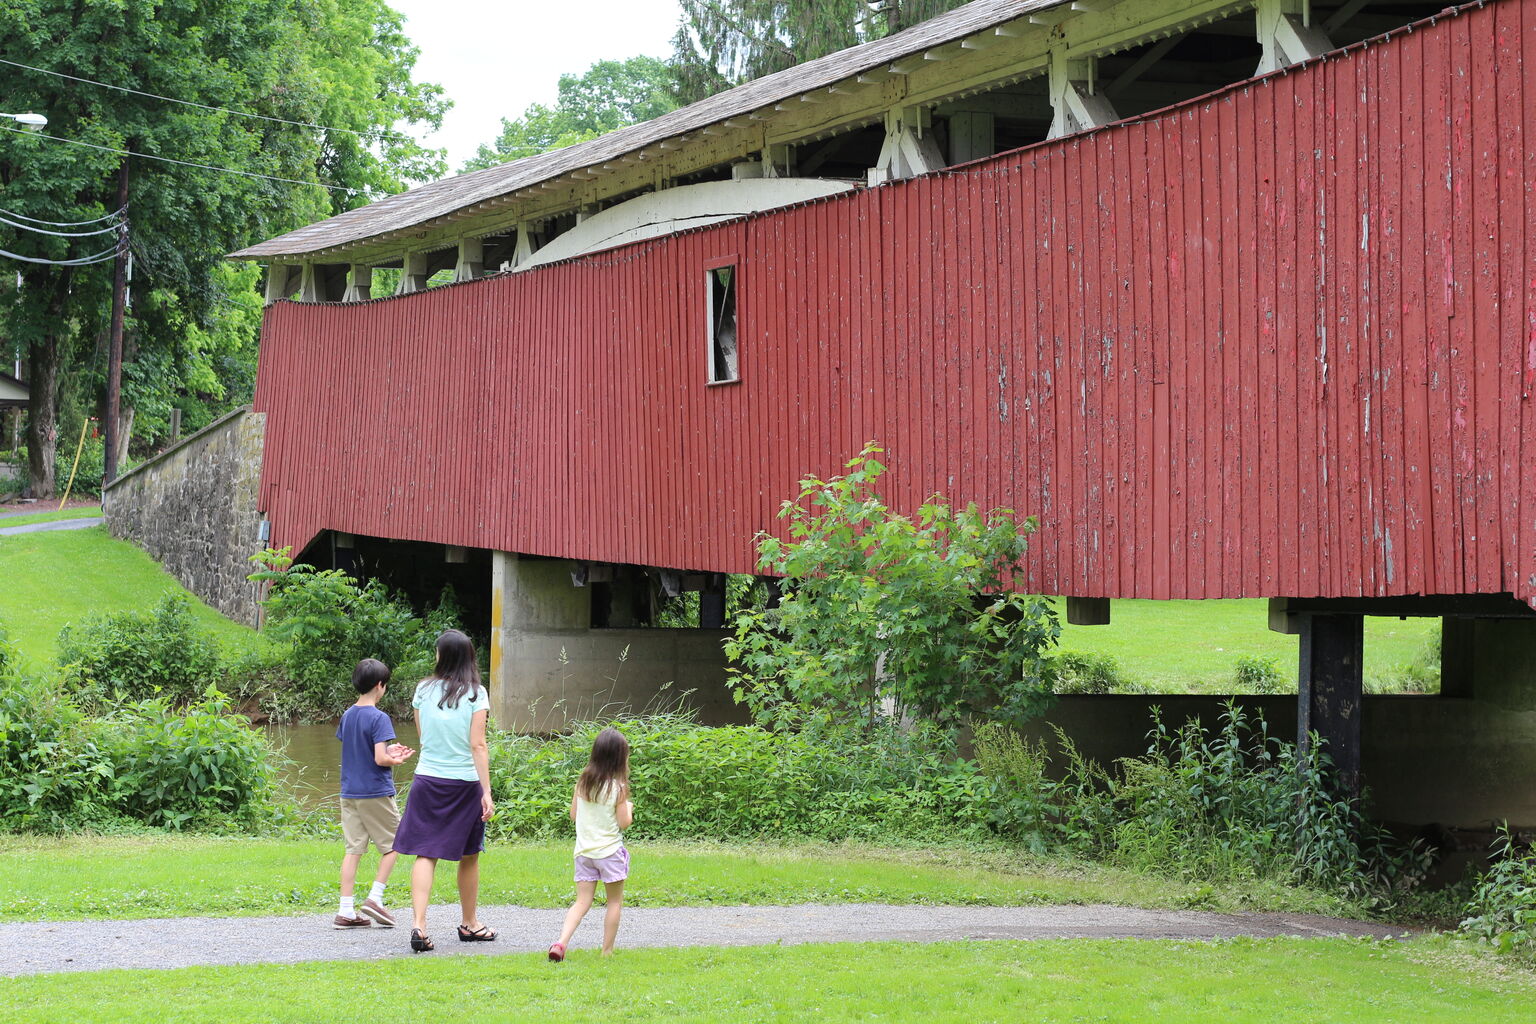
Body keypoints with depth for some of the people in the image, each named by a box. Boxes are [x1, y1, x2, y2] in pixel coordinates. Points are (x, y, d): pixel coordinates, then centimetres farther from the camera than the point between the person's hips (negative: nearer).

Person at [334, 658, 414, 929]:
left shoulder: (347, 716, 8)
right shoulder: (379, 718, -14)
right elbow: (380, 759, -19)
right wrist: (397, 760, 0)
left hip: (349, 793, 6)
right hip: (376, 794, -6)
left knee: (353, 849, 6)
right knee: (392, 844, 10)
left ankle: (346, 911, 2)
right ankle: (375, 898, 2)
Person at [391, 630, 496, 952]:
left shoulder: (424, 690, 2)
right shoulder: (475, 694, -7)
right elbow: (478, 746, -11)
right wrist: (487, 792, -9)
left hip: (427, 779, 2)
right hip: (464, 781, -2)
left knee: (426, 853, -2)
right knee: (469, 856, 14)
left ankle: (418, 923, -18)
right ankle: (469, 923, 27)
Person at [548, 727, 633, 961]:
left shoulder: (583, 781, 2)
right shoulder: (618, 787, -12)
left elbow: (574, 814, 8)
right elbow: (623, 823, -10)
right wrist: (628, 808, 8)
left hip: (584, 851, 5)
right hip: (609, 849, -5)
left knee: (582, 902, 6)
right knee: (615, 901, 10)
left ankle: (561, 941, -14)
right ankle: (607, 950, 11)